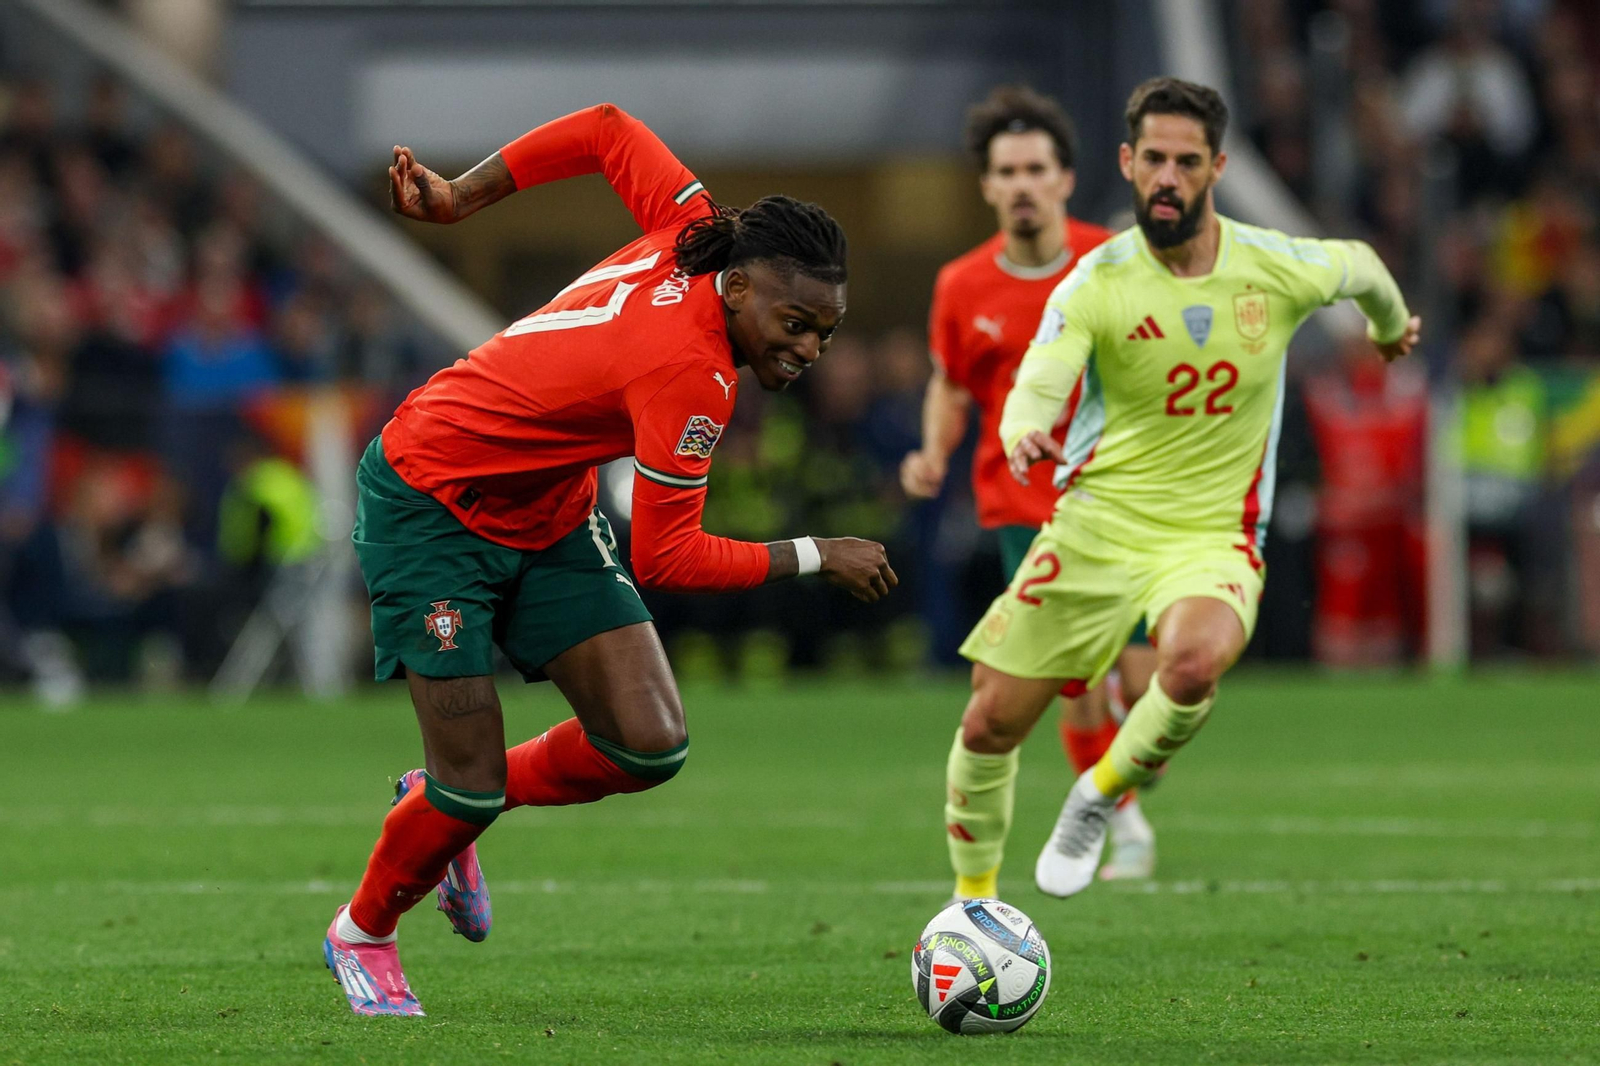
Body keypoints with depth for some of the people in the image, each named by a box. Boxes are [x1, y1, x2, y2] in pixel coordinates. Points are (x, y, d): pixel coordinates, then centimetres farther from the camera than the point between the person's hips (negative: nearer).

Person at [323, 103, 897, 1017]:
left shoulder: (695, 231, -13)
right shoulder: (691, 374, -34)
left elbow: (610, 130, 0)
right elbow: (666, 561, -27)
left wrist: (460, 198, 9)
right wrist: (815, 559, -17)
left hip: (547, 515, 8)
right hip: (430, 504, -8)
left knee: (650, 747, -7)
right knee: (473, 784, -10)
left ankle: (452, 807, 21)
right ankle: (363, 933, 21)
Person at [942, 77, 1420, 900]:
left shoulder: (1278, 269, -7)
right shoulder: (1097, 283, -11)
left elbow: (1360, 265, 16)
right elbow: (1037, 386, -25)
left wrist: (1392, 327, 38)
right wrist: (1024, 435, -49)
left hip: (1213, 538, -1)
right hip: (1095, 524, 1)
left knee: (1195, 661, -35)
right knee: (990, 723, 1)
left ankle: (1101, 793, -5)